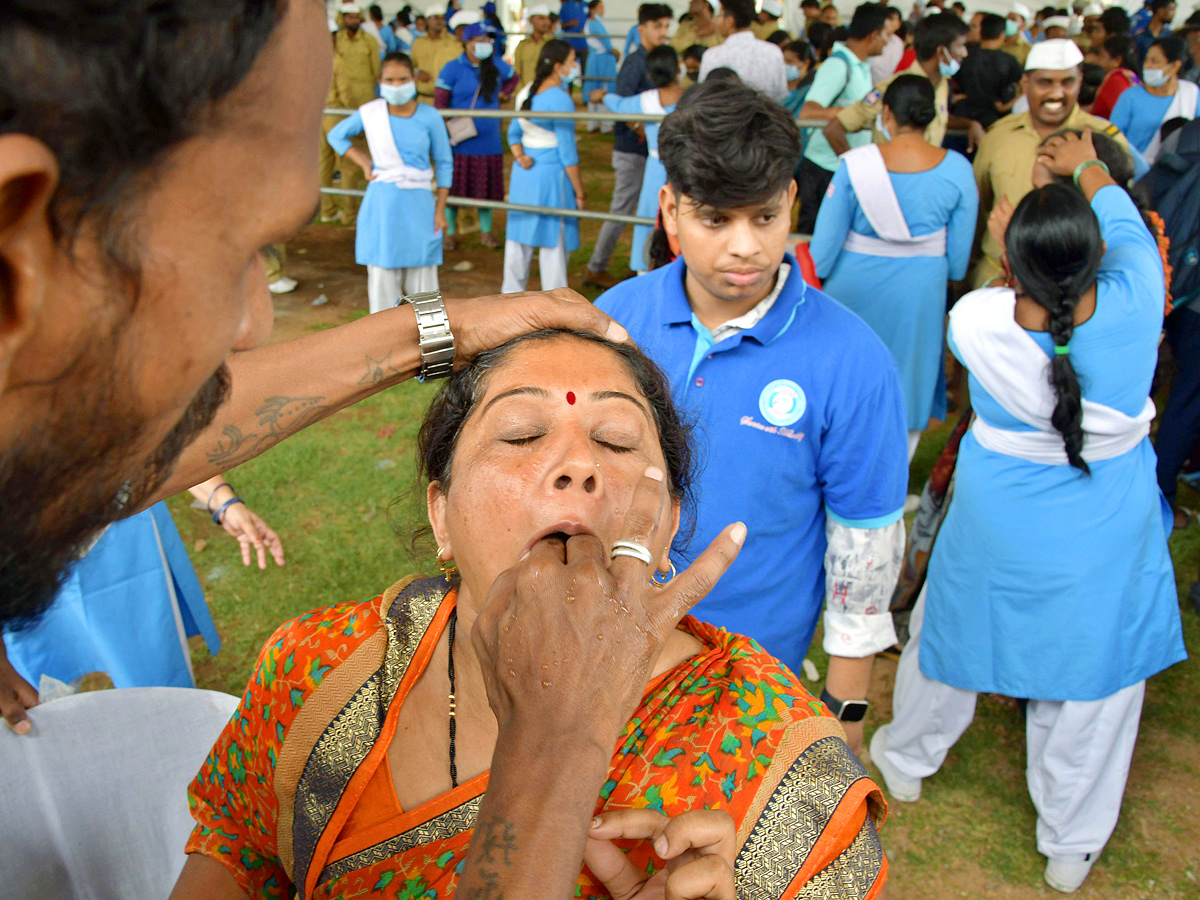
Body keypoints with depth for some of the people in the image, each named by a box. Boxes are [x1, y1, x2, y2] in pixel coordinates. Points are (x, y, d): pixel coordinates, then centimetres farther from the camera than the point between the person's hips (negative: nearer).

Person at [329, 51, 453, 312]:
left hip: (418, 203, -1)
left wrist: (440, 210, -2)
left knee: (422, 277, 3)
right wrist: (363, 162, 3)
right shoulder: (370, 114, -2)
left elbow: (444, 164, 2)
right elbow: (336, 136, 16)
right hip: (381, 204, 1)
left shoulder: (429, 117, -4)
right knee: (381, 274, 5)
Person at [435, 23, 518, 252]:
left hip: (489, 141, 4)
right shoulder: (452, 68, -6)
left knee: (487, 186, 9)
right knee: (454, 186, 2)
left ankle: (486, 232, 22)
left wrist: (503, 93, 11)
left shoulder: (497, 66, 6)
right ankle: (450, 233, 14)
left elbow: (513, 78, 28)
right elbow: (440, 102, -7)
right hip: (460, 141, -3)